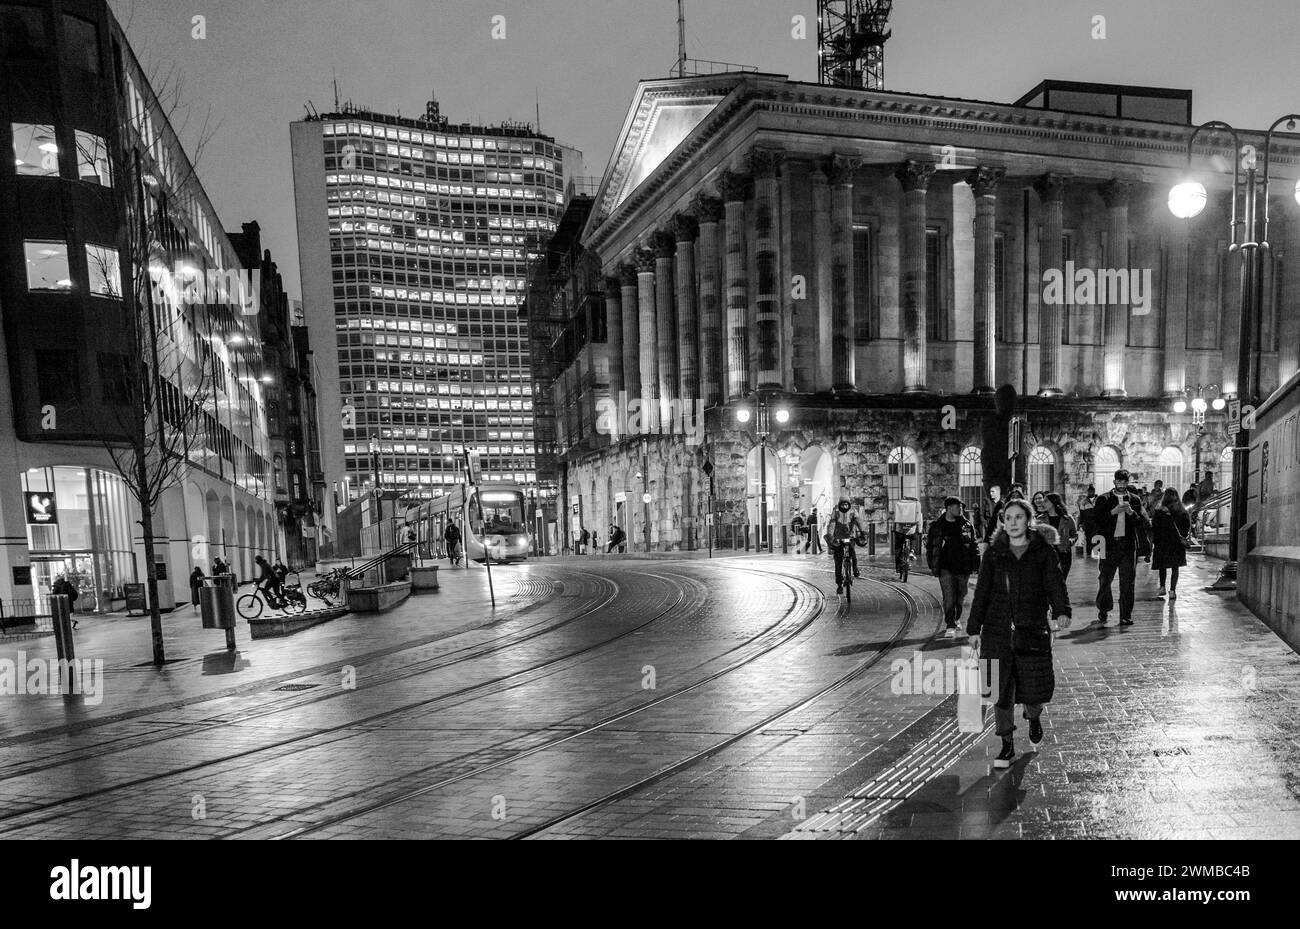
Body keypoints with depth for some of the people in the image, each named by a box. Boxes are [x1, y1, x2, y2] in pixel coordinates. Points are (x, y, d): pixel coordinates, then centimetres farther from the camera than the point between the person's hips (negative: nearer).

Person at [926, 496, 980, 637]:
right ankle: (950, 627, -5)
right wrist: (932, 566, 2)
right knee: (949, 598, -9)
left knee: (960, 598, 11)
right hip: (946, 568, -2)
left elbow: (974, 545, 9)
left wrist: (976, 565, 2)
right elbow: (930, 547, 6)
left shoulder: (967, 525, 6)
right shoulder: (937, 526, 1)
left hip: (963, 568, 2)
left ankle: (955, 620, 31)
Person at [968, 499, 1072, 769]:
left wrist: (1062, 611, -27)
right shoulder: (993, 553, 5)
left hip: (1033, 629, -1)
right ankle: (1007, 746, 15)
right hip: (998, 630, 1)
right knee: (1001, 688, 0)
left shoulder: (1043, 551, 2)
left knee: (1035, 686, 2)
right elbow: (982, 592, 6)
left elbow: (1055, 583, -8)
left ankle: (1033, 716, 40)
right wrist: (974, 628, 5)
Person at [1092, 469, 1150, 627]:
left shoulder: (1134, 500, 10)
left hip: (1128, 545, 1)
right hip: (1109, 544, -1)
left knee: (1127, 582, 2)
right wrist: (1114, 511, -14)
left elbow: (1145, 523, 4)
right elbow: (1095, 519, -5)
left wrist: (1131, 512, -12)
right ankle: (1103, 612, 15)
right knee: (1104, 580, 0)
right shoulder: (1104, 499, 5)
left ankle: (1126, 616, 9)